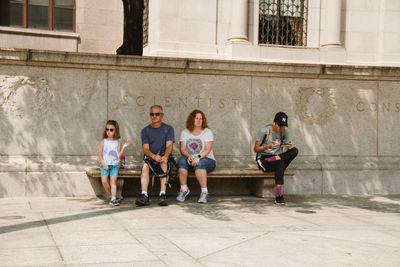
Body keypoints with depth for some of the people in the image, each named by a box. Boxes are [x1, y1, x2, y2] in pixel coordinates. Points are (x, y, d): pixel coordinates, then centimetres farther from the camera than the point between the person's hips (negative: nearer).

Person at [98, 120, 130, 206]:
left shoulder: (117, 143, 8)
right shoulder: (103, 142, 6)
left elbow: (119, 155, 3)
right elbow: (100, 155, 3)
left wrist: (124, 147, -7)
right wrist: (103, 164, -9)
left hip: (114, 165, 0)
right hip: (105, 165, 0)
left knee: (113, 181, -14)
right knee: (104, 181, -16)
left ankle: (113, 199, -20)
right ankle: (111, 195, 3)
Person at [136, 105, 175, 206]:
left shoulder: (168, 129, 7)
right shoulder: (145, 131, 11)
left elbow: (169, 145, -8)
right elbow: (145, 149, -3)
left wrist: (165, 156, -32)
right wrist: (154, 156, -26)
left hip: (164, 157, -1)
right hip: (150, 157, 1)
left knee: (164, 163, -34)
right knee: (145, 166, -31)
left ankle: (162, 194, -41)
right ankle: (144, 195, -40)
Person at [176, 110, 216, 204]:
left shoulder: (207, 132, 2)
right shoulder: (185, 132, 11)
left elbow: (207, 150, -9)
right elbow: (182, 149, 2)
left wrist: (198, 157, -26)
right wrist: (189, 156, -19)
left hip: (207, 159, -3)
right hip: (190, 159, 3)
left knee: (199, 163, -37)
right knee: (182, 160, -30)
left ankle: (204, 192, -30)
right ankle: (184, 189, -20)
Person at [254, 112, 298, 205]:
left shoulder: (285, 131, 3)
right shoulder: (264, 130, -8)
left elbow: (290, 148, 2)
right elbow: (256, 149, -7)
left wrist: (289, 147, -24)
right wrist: (268, 146, -25)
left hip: (277, 156, 4)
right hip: (263, 158, -4)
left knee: (295, 150, -24)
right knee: (280, 163, -38)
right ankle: (279, 196, -42)